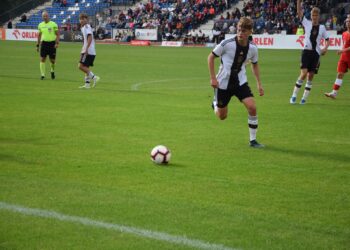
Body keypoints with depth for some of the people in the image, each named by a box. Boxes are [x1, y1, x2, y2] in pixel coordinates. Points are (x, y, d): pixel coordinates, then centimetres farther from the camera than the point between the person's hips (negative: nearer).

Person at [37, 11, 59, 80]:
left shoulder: (53, 24, -4)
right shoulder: (40, 25, 7)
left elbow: (57, 34, -2)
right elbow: (39, 35, 16)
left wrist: (57, 43, -14)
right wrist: (38, 45, 13)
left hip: (52, 43, -2)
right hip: (44, 43, 2)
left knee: (52, 60, 4)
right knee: (42, 59, -6)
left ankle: (52, 71, 33)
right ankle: (42, 75, -1)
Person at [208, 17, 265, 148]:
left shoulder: (253, 48, -7)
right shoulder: (227, 44, -19)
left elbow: (254, 64, 13)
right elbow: (211, 57, -6)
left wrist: (259, 84, 7)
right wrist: (213, 78, -12)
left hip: (240, 82, 2)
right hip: (223, 83, -2)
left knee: (252, 107, -18)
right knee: (222, 116, 9)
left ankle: (252, 140, -4)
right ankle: (215, 104, 46)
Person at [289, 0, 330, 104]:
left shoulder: (322, 27, 9)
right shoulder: (307, 24, 4)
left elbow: (327, 39, 17)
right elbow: (299, 12, -3)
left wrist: (325, 48, -1)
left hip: (316, 53, 3)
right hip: (306, 51, -2)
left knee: (311, 76, 3)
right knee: (303, 74, -15)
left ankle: (304, 98, 11)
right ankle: (294, 96, -6)